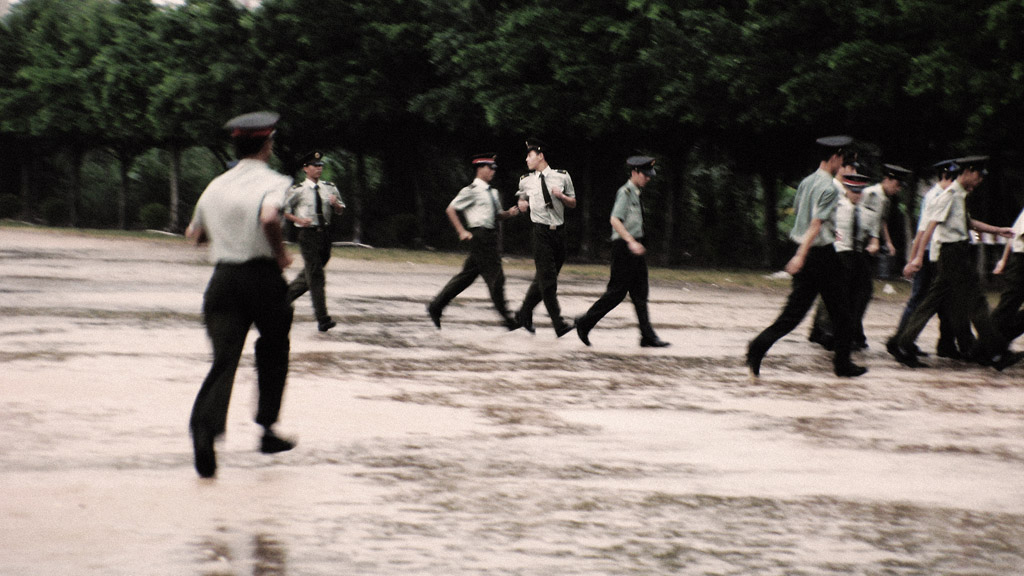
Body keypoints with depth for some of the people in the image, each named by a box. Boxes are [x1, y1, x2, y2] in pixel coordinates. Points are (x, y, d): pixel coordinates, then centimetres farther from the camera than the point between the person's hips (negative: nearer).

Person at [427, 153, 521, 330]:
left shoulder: (493, 193, 18)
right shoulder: (471, 191, -7)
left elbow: (497, 215, 27)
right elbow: (450, 209, -7)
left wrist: (509, 213, 4)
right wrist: (462, 231, -12)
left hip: (491, 236, 9)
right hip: (480, 234, -9)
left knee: (467, 275, 11)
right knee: (495, 276, -8)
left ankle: (435, 306, 18)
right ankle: (506, 318, -5)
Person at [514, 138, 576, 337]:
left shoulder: (562, 177, 4)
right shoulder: (526, 181, 6)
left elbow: (573, 203, 13)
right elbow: (522, 199, 24)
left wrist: (561, 196, -7)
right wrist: (522, 204, 1)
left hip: (559, 230, 2)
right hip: (541, 231, -2)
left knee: (544, 278, 9)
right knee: (547, 278, -11)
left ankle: (524, 314, 25)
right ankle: (559, 324, -12)